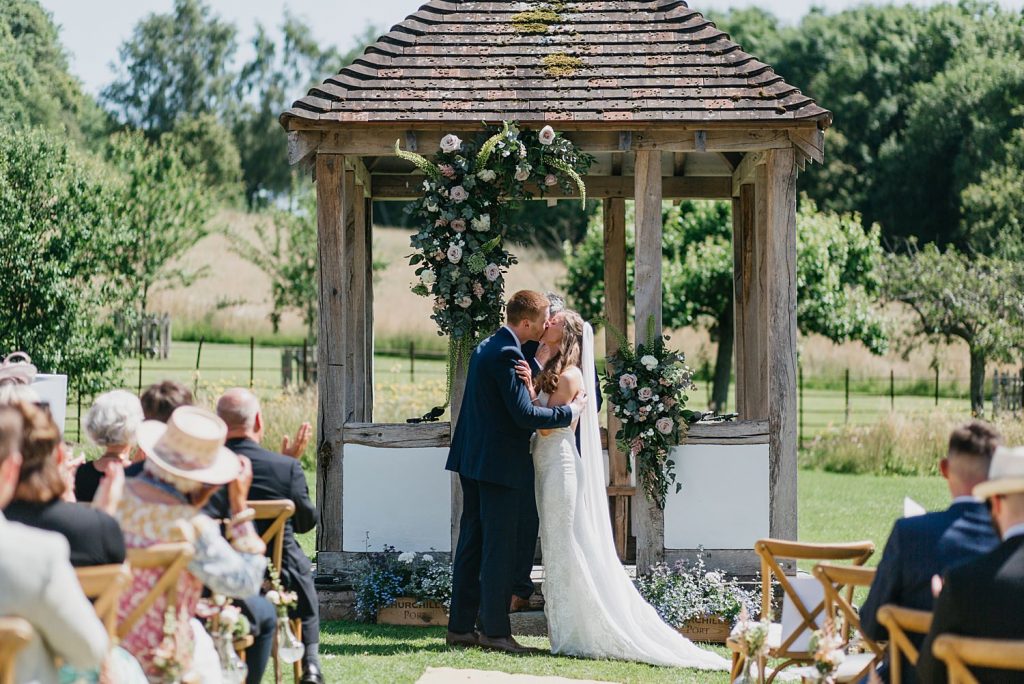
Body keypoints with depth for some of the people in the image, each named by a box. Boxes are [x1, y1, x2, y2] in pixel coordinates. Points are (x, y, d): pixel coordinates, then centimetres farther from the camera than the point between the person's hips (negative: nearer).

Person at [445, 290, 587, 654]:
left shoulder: (486, 347, 14)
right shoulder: (506, 354, -18)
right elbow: (524, 414, -21)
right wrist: (569, 412, -11)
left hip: (472, 460, 10)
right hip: (499, 463, -10)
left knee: (472, 543, 12)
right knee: (498, 548, -4)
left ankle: (460, 627, 14)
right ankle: (495, 631, -2)